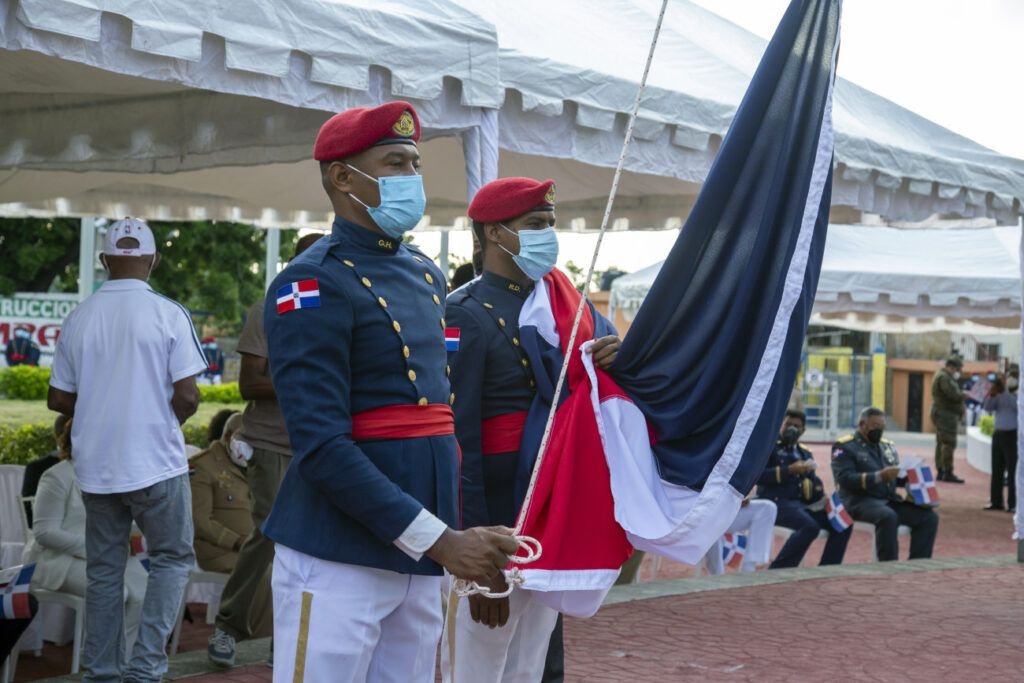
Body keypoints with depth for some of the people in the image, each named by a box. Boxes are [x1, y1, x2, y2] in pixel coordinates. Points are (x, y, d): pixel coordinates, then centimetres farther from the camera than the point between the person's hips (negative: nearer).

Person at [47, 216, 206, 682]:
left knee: (103, 569, 13)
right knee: (173, 558, 10)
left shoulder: (79, 318, 1)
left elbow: (58, 399, 6)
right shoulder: (168, 314, -9)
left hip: (95, 465, 4)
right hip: (155, 462, -4)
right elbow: (187, 396, -12)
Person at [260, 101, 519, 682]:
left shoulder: (428, 276, 13)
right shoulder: (314, 285, -12)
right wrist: (441, 540, -20)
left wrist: (455, 537, 12)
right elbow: (321, 445, -19)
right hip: (339, 559, -7)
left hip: (418, 558, 7)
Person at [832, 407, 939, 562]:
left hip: (889, 500, 7)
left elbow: (896, 478, 26)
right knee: (888, 516, -37)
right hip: (859, 501, -7)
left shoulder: (887, 446, 21)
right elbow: (845, 479, -15)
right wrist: (879, 477, -26)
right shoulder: (844, 446, -1)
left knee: (929, 517, -12)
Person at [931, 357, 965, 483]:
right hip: (946, 414, -11)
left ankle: (940, 472, 14)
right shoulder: (944, 377, -14)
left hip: (942, 414, 11)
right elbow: (953, 394, -24)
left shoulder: (944, 376, 21)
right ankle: (947, 473, -12)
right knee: (949, 443, -11)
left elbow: (952, 395, 19)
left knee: (941, 443, 11)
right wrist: (964, 394, -8)